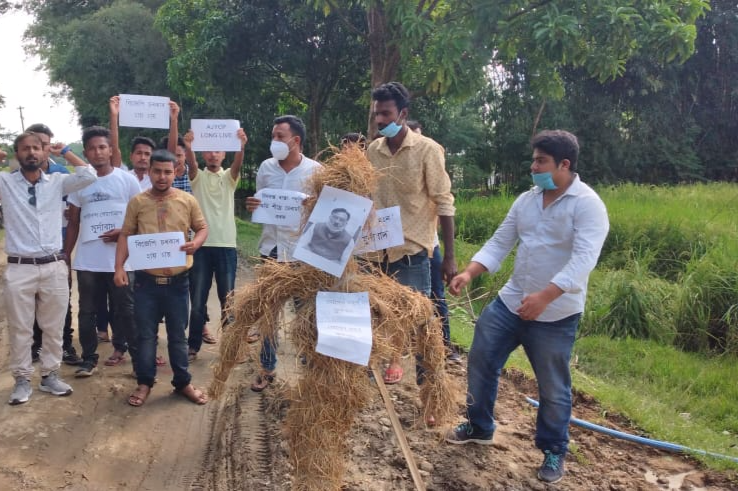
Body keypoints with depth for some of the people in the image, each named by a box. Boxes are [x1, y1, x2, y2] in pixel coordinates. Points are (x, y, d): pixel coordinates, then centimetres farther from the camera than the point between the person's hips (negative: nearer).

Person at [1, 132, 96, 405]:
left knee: (53, 327, 10)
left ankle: (50, 376, 24)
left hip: (54, 266, 1)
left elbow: (89, 176, -5)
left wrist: (64, 152, 2)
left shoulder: (57, 182, 6)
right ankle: (22, 380, 19)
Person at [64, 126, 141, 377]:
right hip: (86, 261, 3)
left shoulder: (127, 180, 0)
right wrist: (65, 255, 9)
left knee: (125, 310, 3)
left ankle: (138, 358, 10)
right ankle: (89, 358, 22)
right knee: (87, 311, 9)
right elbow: (73, 224, 13)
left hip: (119, 259, -3)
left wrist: (123, 231, -16)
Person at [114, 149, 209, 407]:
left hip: (178, 280, 0)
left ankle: (183, 382, 24)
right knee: (146, 334, 9)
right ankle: (144, 383, 24)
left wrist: (196, 243, -15)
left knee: (177, 334, 11)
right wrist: (119, 267, -9)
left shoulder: (188, 201, 0)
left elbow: (202, 227, 8)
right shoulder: (137, 202, 0)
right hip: (146, 279, 0)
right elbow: (125, 235, 2)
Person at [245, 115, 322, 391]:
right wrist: (252, 207, -9)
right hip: (271, 247, 3)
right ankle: (267, 368, 22)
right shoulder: (265, 168, 5)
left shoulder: (315, 170, -5)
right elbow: (260, 206, 14)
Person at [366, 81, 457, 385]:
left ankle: (426, 373, 16)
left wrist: (449, 256, -10)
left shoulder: (427, 150, -8)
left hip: (412, 249, -4)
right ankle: (393, 360, 32)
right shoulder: (372, 150, 4)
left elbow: (444, 203, -8)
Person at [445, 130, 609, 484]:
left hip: (556, 315, -6)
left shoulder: (588, 205, -14)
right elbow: (499, 244, 6)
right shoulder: (526, 200, 6)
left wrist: (544, 297, -35)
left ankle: (554, 451, 30)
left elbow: (583, 260, -25)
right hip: (509, 302, 6)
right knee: (481, 361, 12)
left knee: (553, 387, 7)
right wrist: (469, 273, -10)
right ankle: (479, 427, 34)